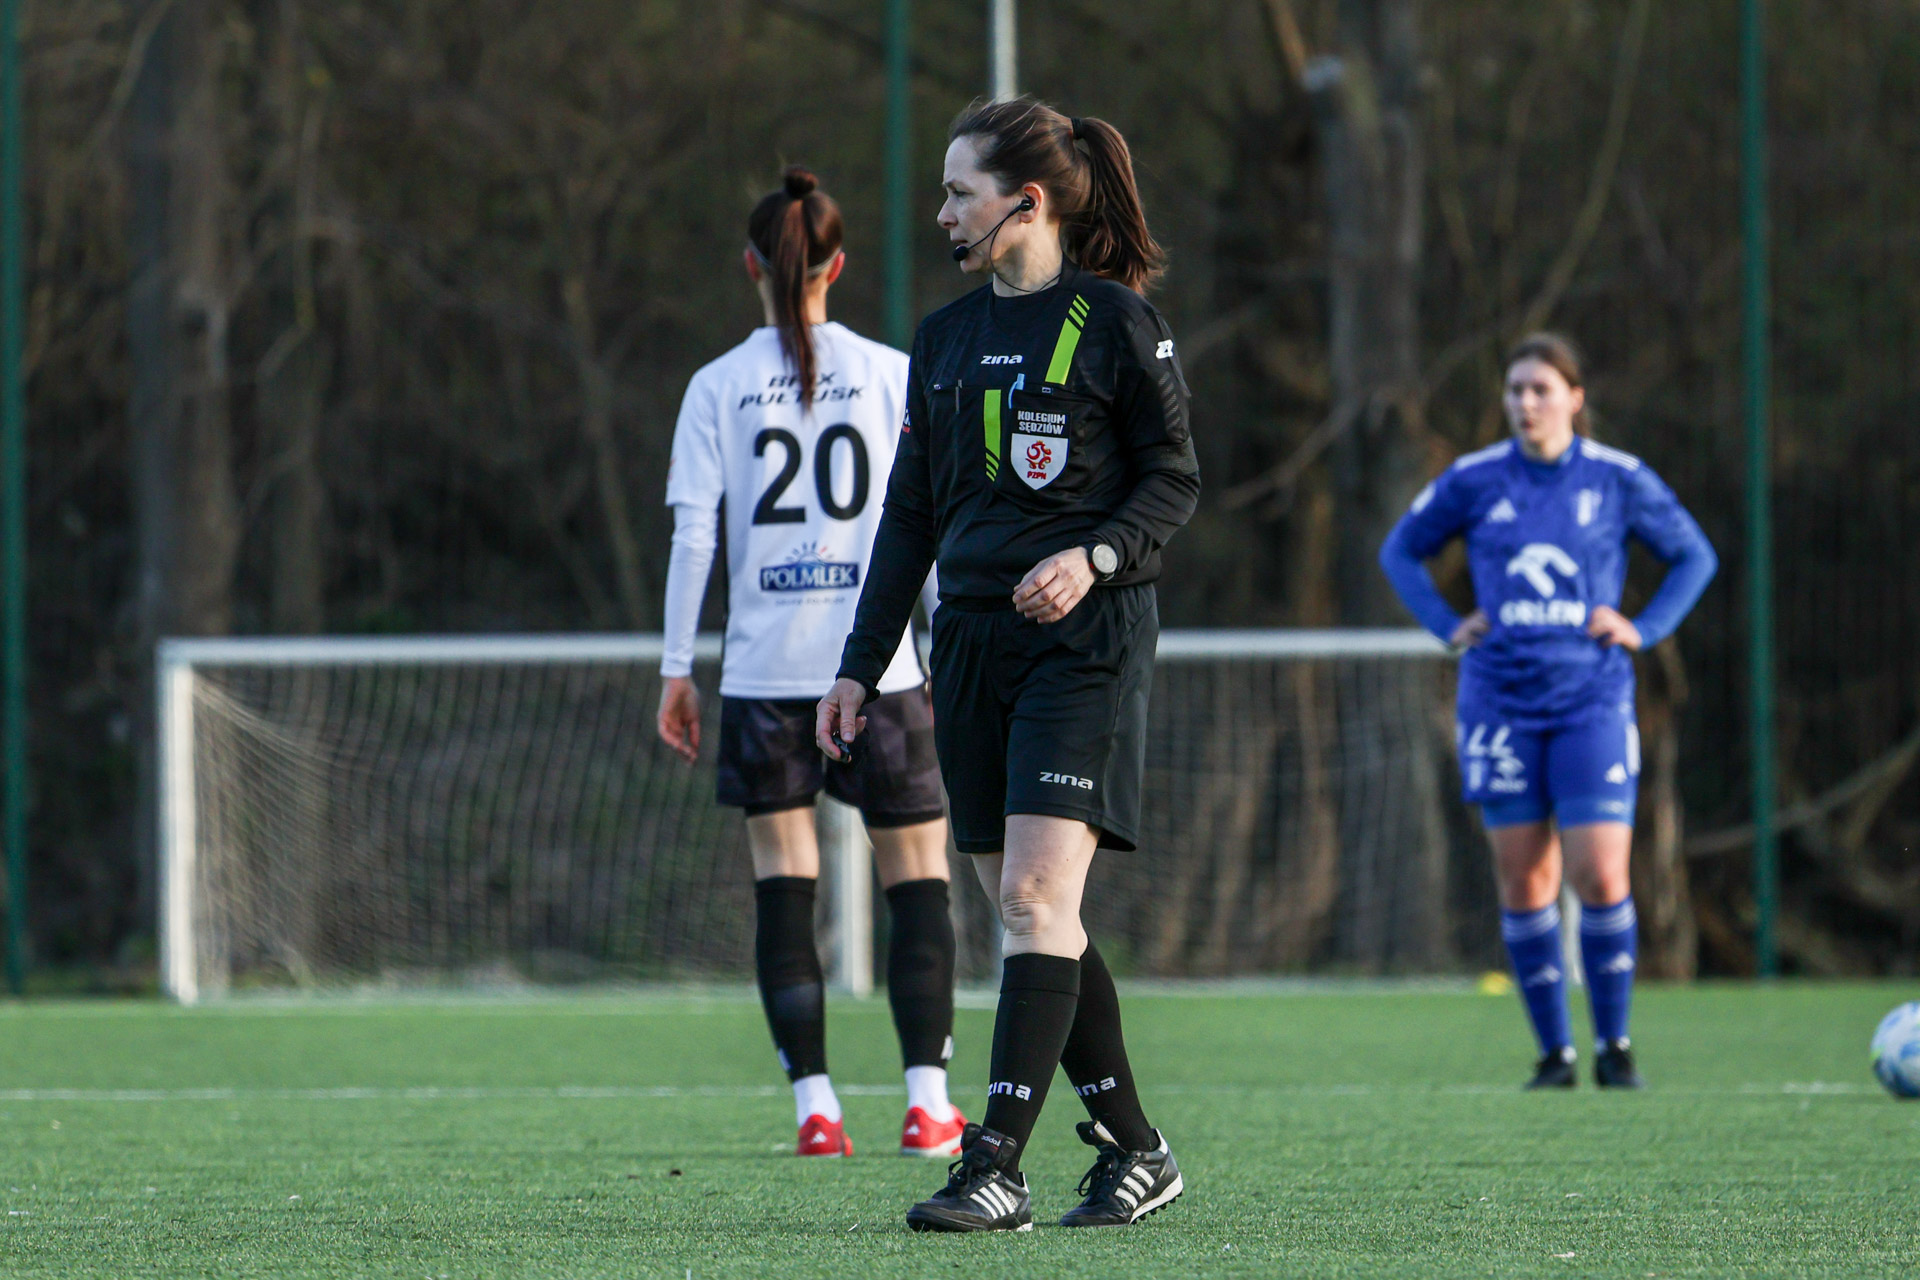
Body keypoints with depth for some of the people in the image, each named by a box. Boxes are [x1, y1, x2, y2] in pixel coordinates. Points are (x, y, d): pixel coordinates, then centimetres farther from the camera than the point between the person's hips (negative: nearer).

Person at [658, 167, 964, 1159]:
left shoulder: (717, 387, 2)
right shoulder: (892, 375, 1)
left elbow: (691, 533, -2)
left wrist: (676, 668, 3)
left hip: (762, 672, 1)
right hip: (878, 667, -1)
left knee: (784, 885, 6)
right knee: (917, 881, 6)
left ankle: (814, 1105, 0)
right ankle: (926, 1104, -3)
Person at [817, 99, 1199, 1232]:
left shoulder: (1113, 320, -3)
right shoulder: (946, 339, 15)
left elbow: (1175, 478, -1)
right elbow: (910, 513, 18)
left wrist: (1096, 555, -18)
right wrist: (863, 667, 15)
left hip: (1086, 635, -7)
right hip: (973, 637, 7)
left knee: (1035, 895, -15)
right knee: (1035, 918, 5)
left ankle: (998, 1166, -18)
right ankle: (1134, 1150, 14)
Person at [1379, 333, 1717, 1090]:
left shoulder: (1619, 481, 0)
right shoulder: (1473, 482, 2)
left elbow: (1694, 558, 13)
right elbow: (1400, 552, 17)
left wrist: (1644, 630, 0)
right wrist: (1447, 627, 4)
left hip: (1592, 698, -1)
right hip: (1501, 699, 1)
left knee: (1602, 879, -9)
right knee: (1525, 882, 0)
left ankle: (1614, 1046, 6)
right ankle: (1554, 1052, 10)